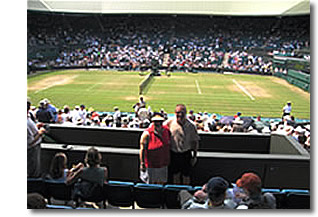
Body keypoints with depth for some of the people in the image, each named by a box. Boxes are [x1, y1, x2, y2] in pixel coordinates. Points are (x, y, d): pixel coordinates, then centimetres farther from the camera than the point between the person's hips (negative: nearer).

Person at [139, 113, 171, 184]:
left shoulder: (166, 130, -1)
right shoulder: (147, 134, -16)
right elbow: (142, 150, -12)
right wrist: (142, 164, -13)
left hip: (163, 165, 5)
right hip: (151, 165, -4)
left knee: (161, 183, 15)